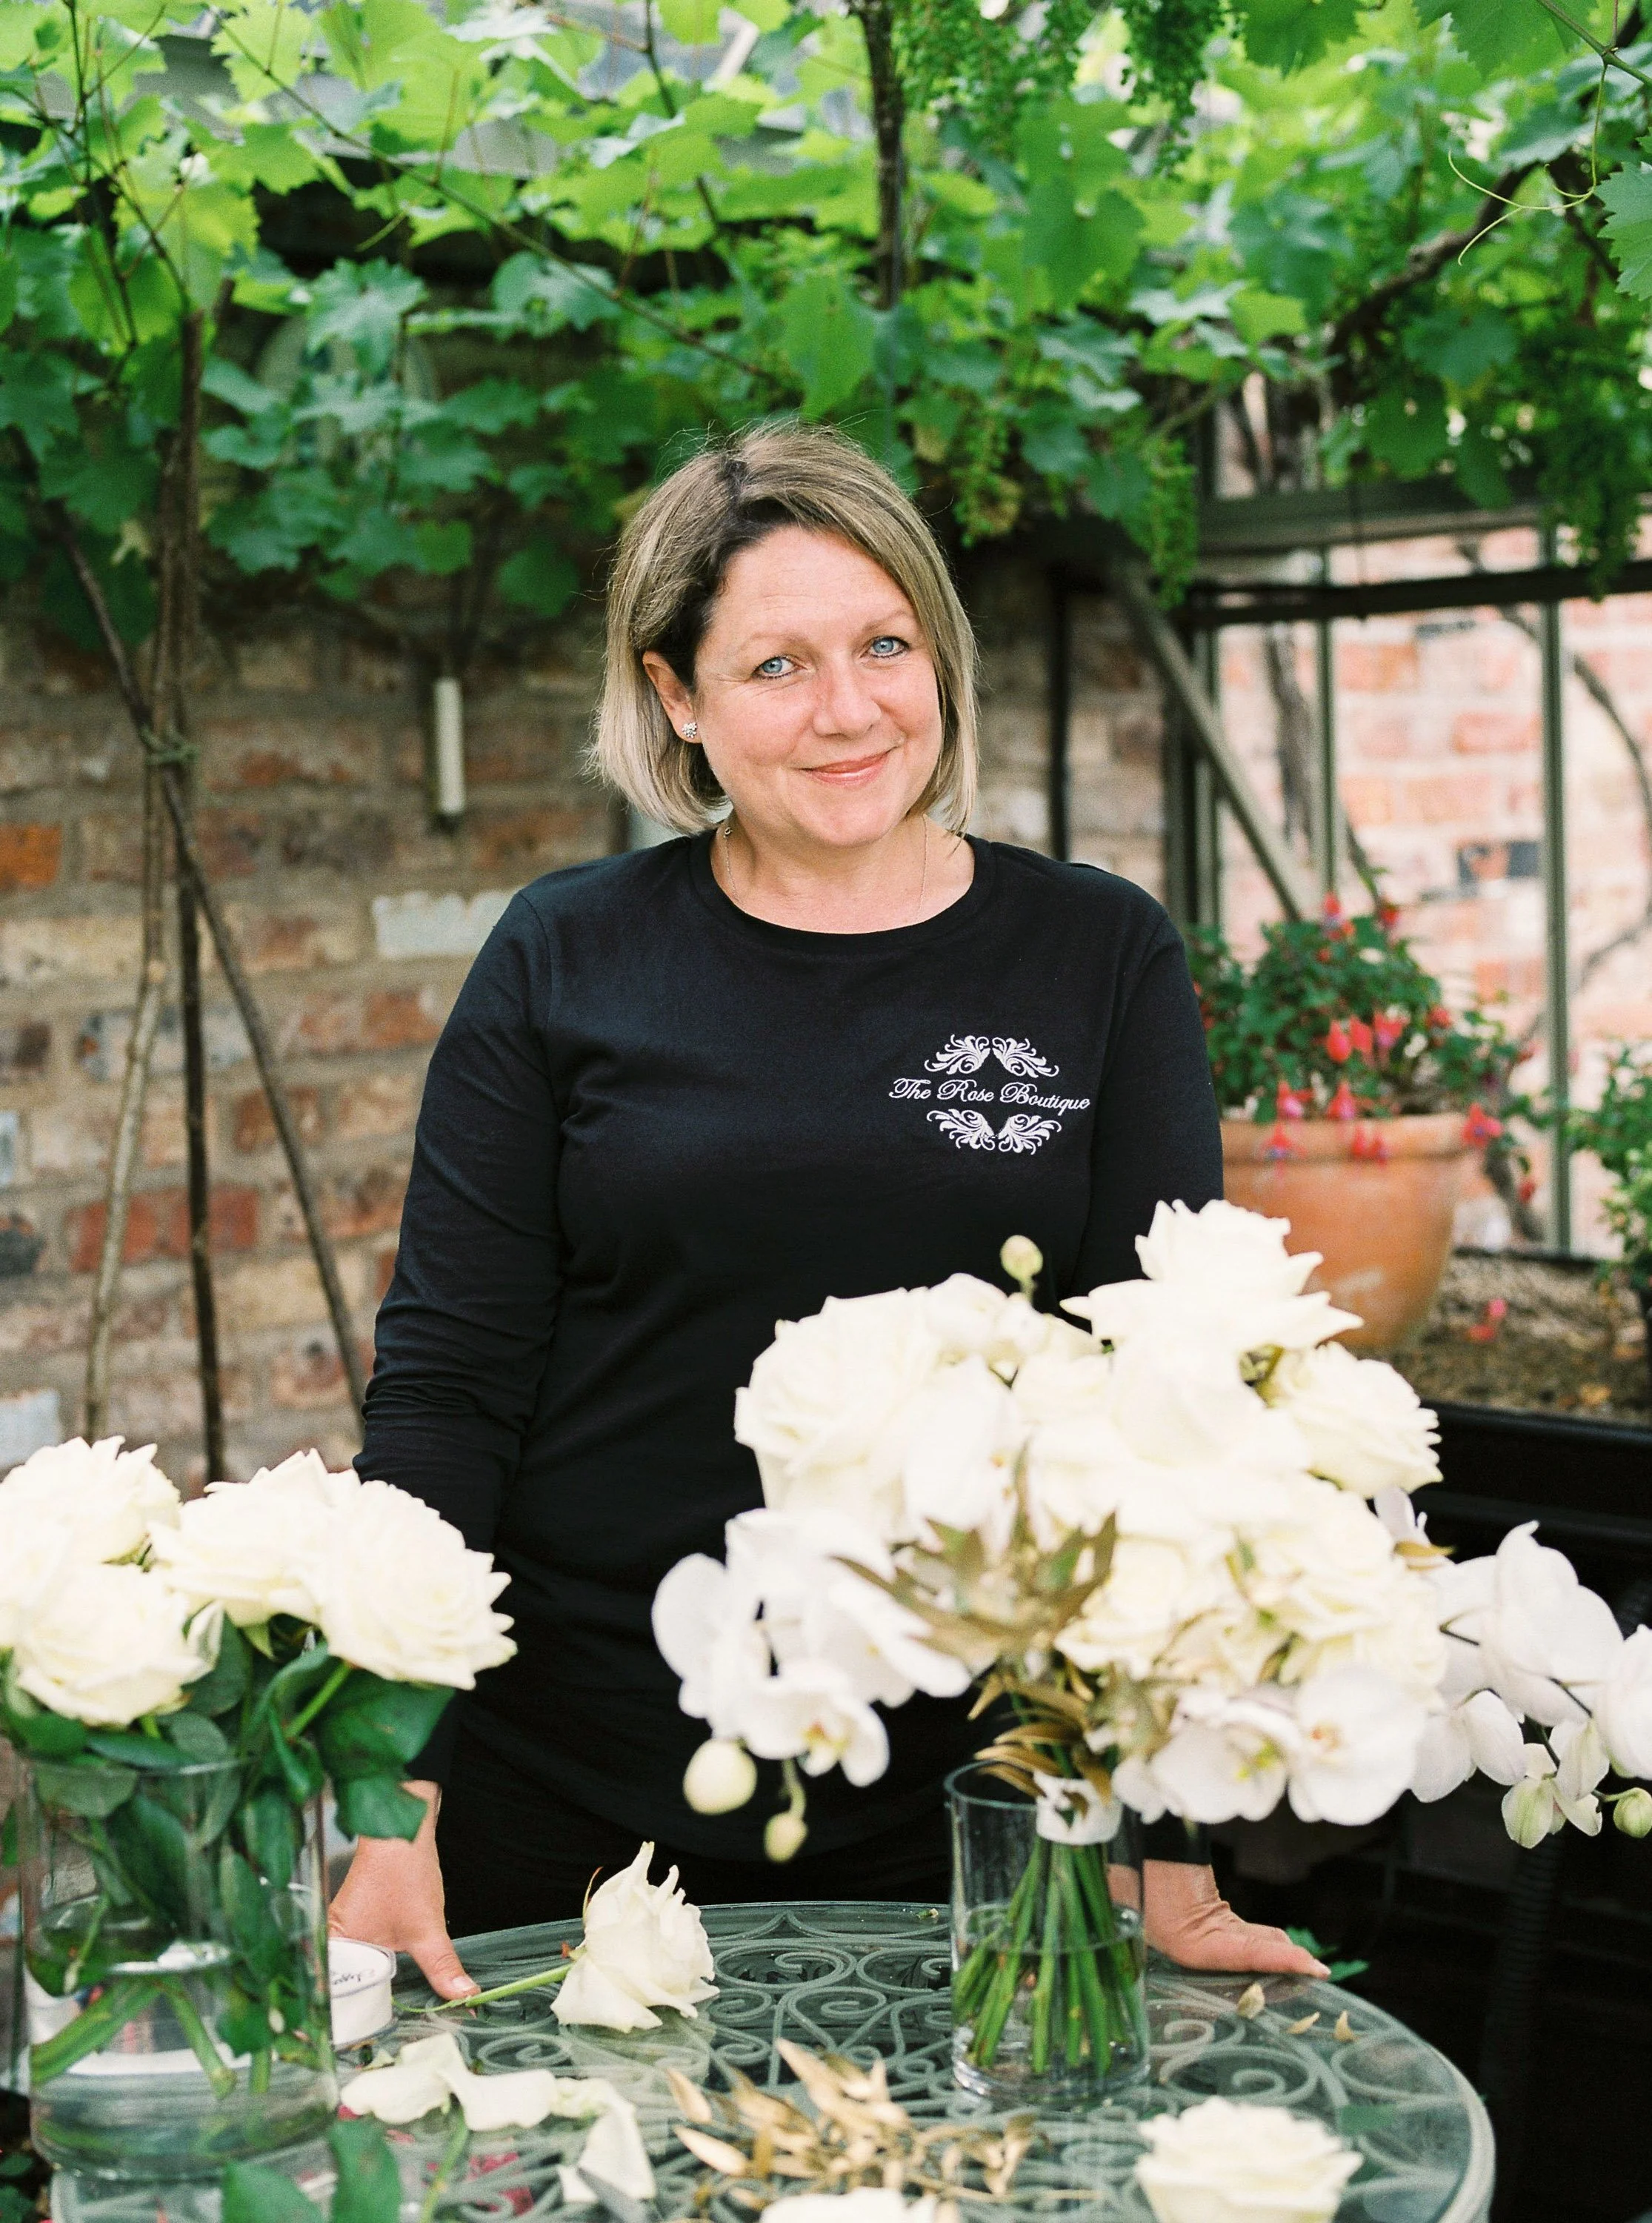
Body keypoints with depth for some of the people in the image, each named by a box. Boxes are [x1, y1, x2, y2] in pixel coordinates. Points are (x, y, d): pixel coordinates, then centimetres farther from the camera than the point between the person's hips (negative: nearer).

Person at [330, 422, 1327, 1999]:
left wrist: (1168, 1838, -9)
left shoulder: (1102, 962, 1)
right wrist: (394, 1805, -11)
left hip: (968, 1805, 1)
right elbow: (445, 1378, -3)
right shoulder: (563, 962, -1)